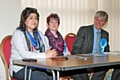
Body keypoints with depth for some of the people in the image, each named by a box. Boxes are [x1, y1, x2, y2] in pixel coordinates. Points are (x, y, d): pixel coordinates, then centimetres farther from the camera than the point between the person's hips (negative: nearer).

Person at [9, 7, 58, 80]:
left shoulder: (39, 33, 19)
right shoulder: (18, 34, -2)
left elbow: (47, 50, 9)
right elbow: (24, 54, -17)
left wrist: (51, 53, -16)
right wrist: (45, 55, -25)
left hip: (37, 66, 6)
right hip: (20, 68, -5)